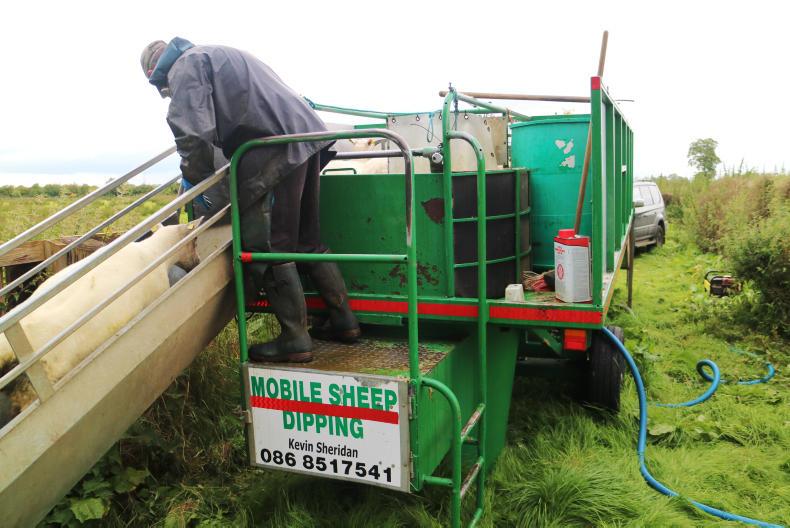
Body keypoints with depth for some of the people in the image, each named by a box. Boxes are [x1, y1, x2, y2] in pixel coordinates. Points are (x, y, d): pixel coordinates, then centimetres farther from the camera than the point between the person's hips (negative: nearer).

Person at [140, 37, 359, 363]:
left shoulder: (185, 67, 4)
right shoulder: (219, 55, 32)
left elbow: (194, 134, -12)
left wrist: (196, 180, 4)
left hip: (275, 152, -9)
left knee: (268, 249, -3)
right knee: (307, 240, 15)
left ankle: (295, 342, 1)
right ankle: (344, 322, 20)